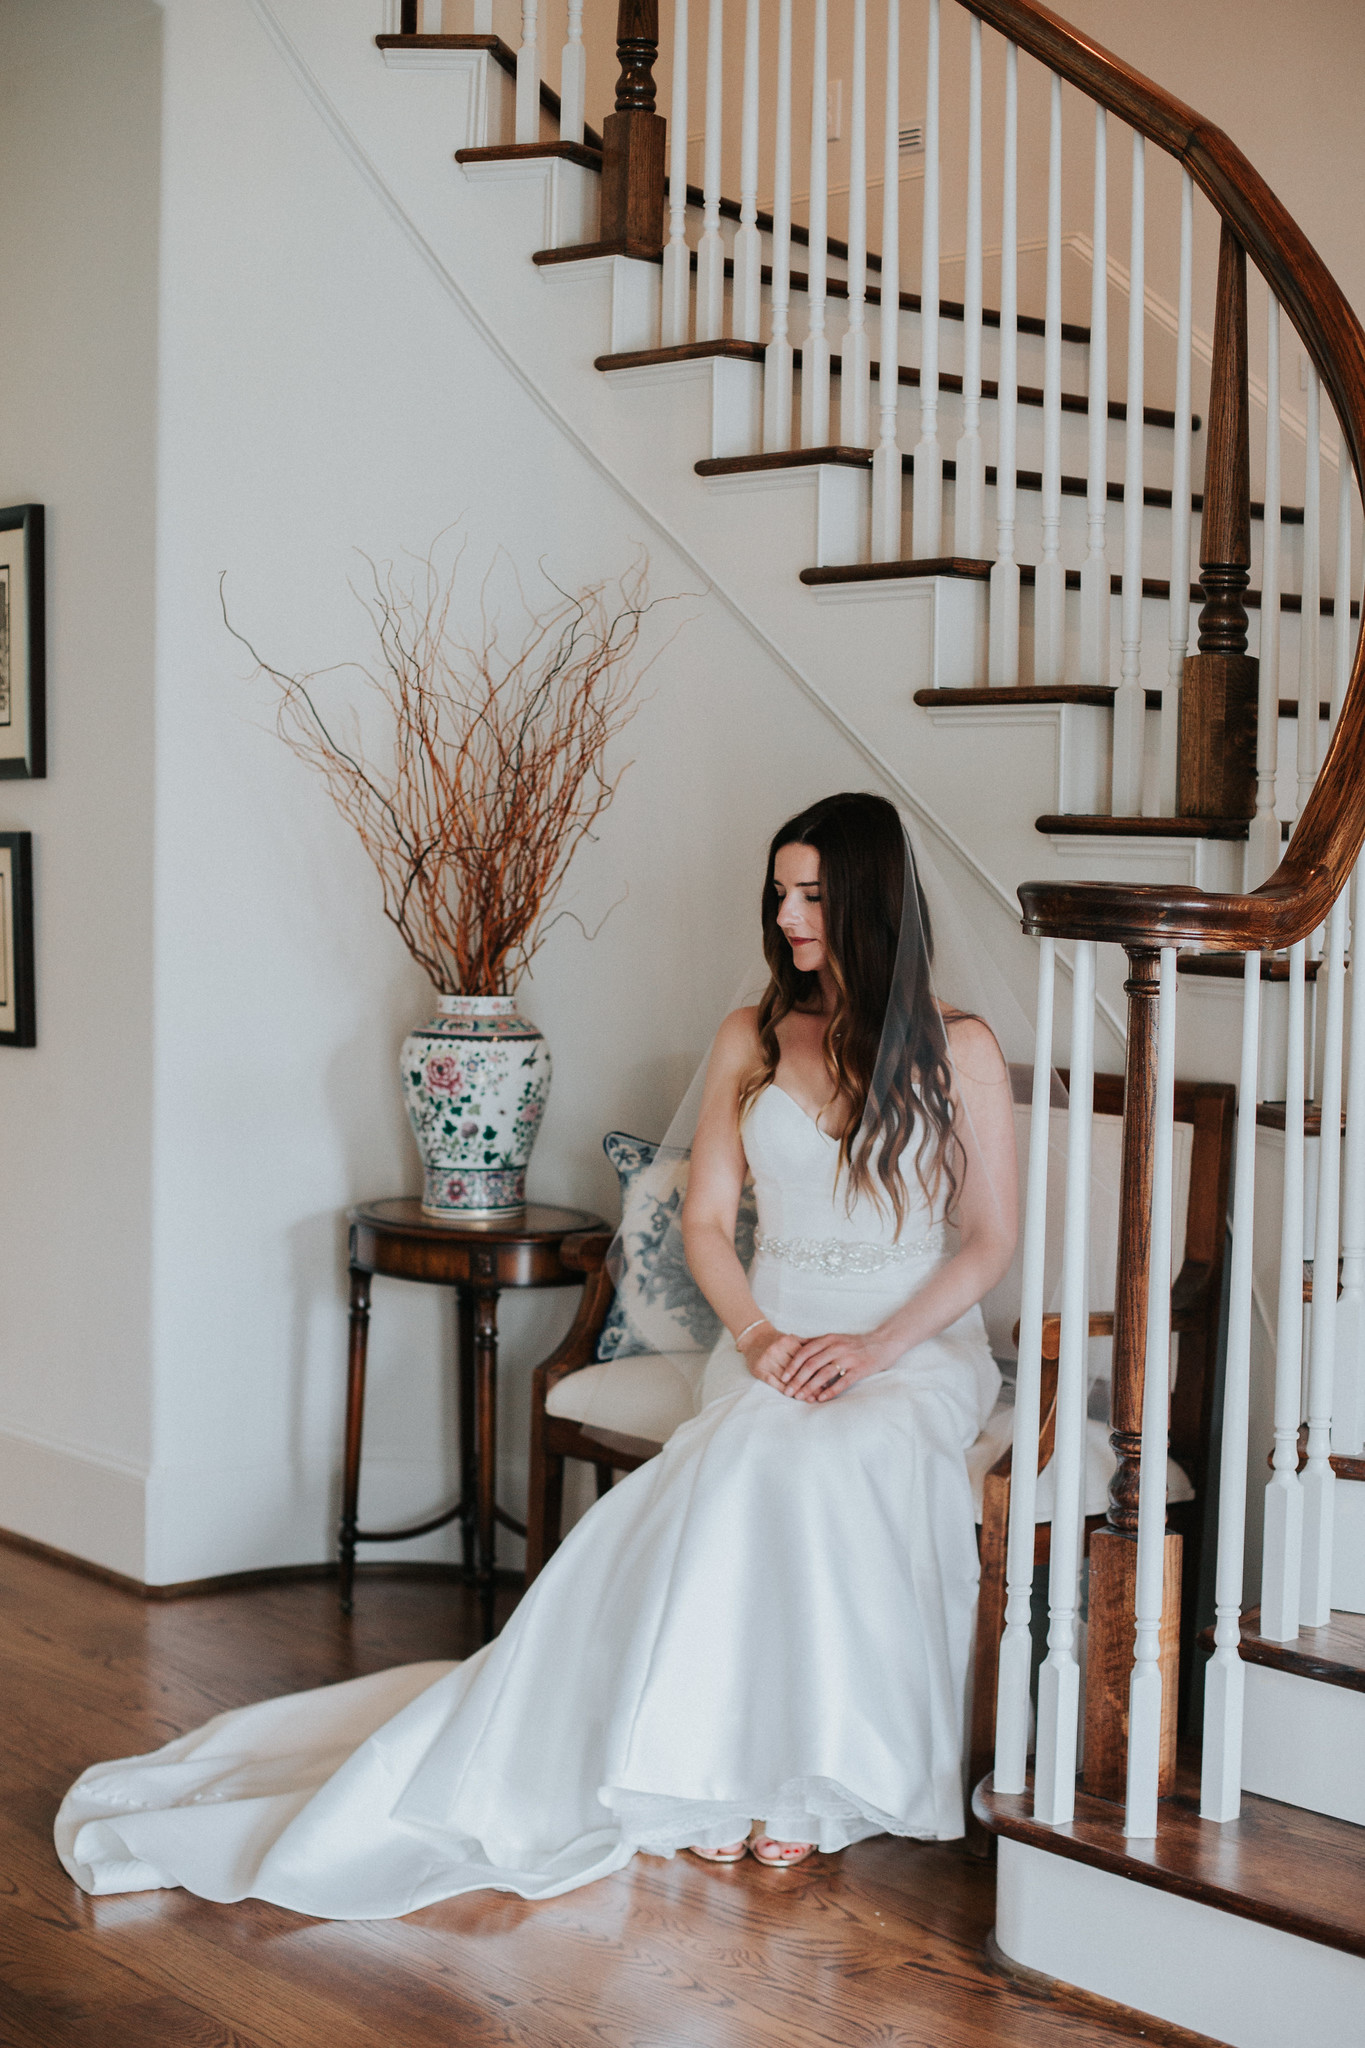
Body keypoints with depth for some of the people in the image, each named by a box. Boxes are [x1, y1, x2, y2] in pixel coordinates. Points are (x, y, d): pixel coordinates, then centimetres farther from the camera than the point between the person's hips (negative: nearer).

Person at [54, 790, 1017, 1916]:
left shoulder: (961, 1048, 2)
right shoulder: (750, 1039, 11)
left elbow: (990, 1239, 0)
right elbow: (706, 1219, 9)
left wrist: (875, 1345, -15)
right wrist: (758, 1333, -11)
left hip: (919, 1343, -2)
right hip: (774, 1339, 2)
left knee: (822, 1463, -36)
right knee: (754, 1459, -34)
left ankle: (799, 1770, -26)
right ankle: (721, 1767, -29)